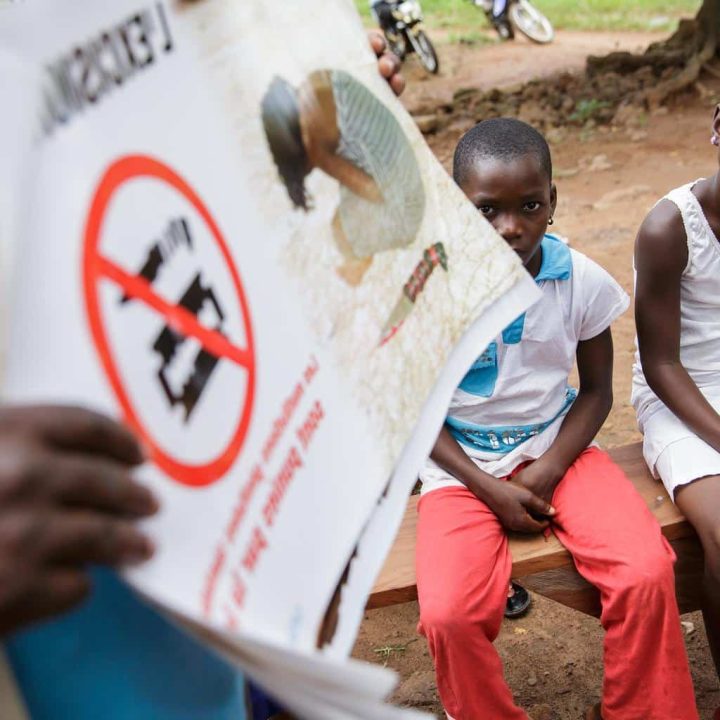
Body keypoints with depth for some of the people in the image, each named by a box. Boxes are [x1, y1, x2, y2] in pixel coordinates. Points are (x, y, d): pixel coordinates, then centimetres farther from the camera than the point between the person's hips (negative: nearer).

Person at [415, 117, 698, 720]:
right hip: (463, 465, -1)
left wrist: (550, 469, -10)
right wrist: (490, 490, -12)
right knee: (447, 616, -24)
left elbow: (596, 389, 5)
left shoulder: (582, 280, -6)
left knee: (649, 575, -20)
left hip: (557, 447, 2)